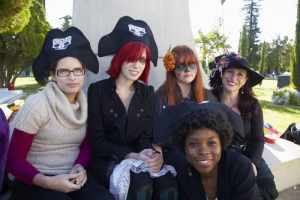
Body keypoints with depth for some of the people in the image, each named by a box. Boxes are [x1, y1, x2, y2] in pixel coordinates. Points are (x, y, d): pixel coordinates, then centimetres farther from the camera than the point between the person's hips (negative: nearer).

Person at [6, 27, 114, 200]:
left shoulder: (85, 104, 3)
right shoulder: (36, 104, -11)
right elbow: (13, 160, -7)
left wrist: (80, 166, -11)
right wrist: (48, 182, -22)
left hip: (73, 178, 3)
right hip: (34, 183, -3)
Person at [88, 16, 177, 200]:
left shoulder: (148, 93, 6)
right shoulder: (98, 90, -5)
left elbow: (145, 136, 2)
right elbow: (98, 143, -8)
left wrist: (151, 154, -22)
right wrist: (132, 156, -23)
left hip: (138, 158, 3)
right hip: (107, 159, -3)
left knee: (168, 185, -27)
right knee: (141, 185, -33)